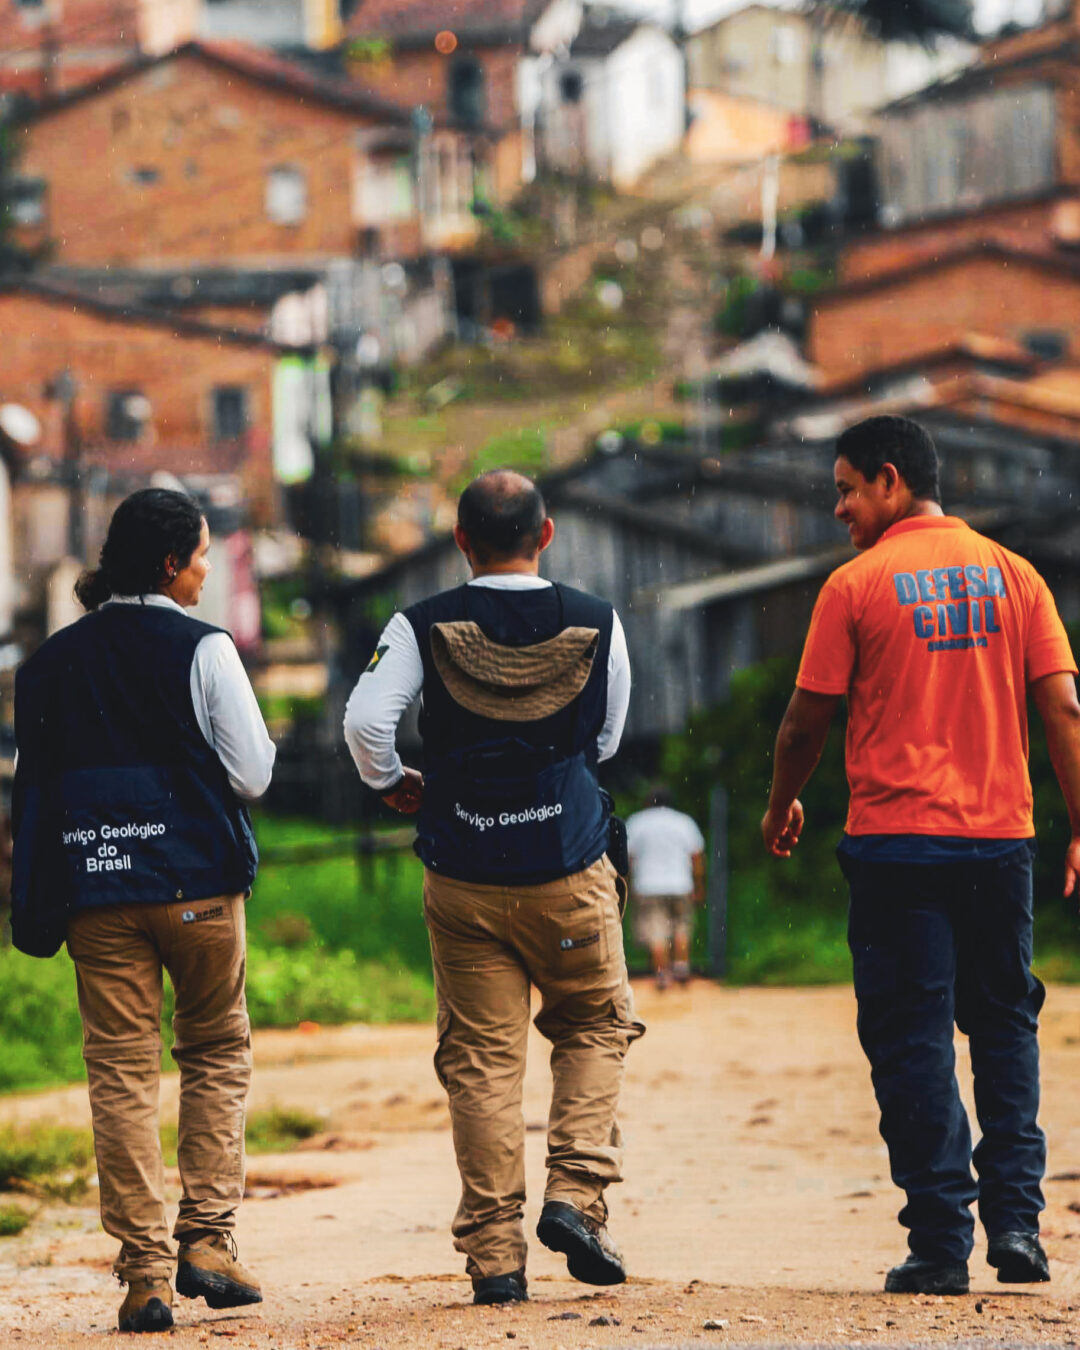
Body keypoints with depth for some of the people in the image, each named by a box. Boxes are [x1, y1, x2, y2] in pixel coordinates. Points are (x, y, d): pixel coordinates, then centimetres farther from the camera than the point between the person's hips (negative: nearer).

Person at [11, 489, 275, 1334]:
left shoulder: (54, 662, 6)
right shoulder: (201, 649, -6)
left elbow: (35, 785, 9)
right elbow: (253, 774, -6)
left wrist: (38, 908, 15)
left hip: (94, 887, 3)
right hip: (197, 881, -2)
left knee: (122, 1074, 2)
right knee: (218, 1053, 14)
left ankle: (145, 1274, -1)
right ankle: (207, 1239, 2)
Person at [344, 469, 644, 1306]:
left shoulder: (423, 628, -5)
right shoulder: (596, 625, -1)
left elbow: (365, 720, -15)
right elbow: (606, 740, 9)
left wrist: (391, 784, 4)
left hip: (464, 880, 0)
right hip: (570, 873, 0)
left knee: (481, 1058, 4)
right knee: (595, 1025, 19)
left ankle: (494, 1254, 1)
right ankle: (576, 1192, 1)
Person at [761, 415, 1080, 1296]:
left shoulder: (857, 585, -3)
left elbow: (807, 720, 0)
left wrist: (783, 805, 17)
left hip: (895, 840, -3)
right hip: (1001, 836, 3)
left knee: (914, 1042, 1)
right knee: (1005, 1027, 14)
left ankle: (942, 1246, -2)